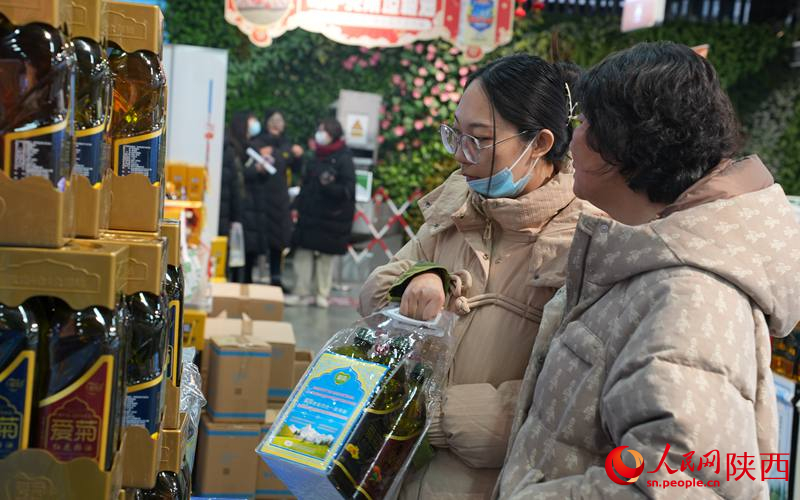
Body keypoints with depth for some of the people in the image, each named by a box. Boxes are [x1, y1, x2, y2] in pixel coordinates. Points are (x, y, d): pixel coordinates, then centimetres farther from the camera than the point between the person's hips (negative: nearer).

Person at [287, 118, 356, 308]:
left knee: (325, 256, 4)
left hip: (331, 216, -6)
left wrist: (329, 186, -32)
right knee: (303, 254, 4)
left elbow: (348, 190, -15)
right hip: (310, 214, 6)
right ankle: (302, 293, 9)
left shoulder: (343, 159, -9)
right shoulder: (317, 156, 12)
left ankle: (322, 294, 15)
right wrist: (298, 206, 10)